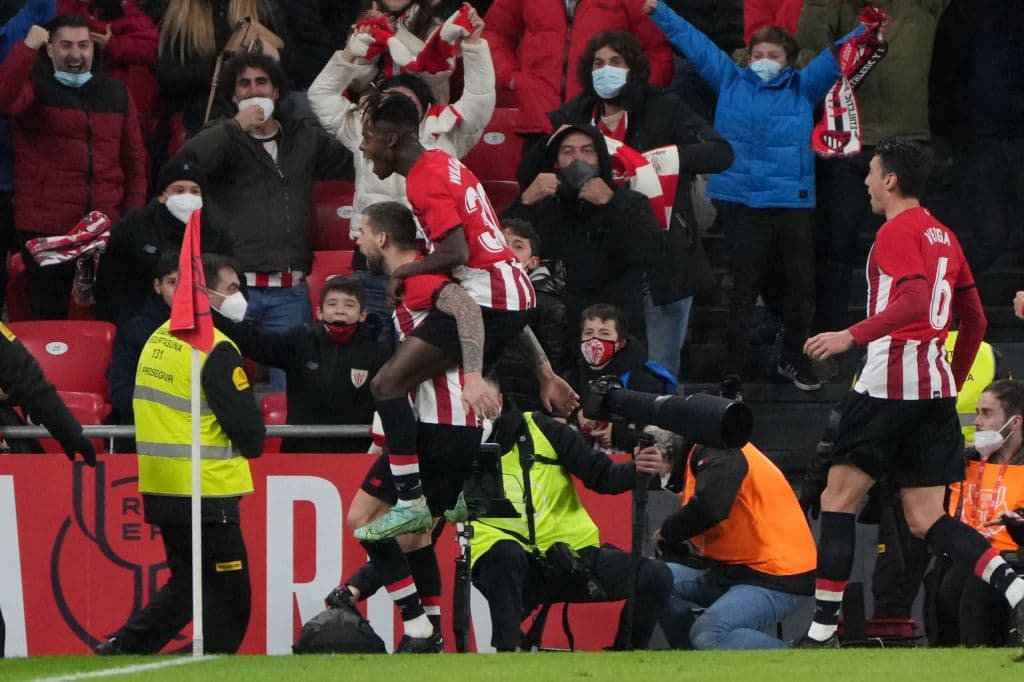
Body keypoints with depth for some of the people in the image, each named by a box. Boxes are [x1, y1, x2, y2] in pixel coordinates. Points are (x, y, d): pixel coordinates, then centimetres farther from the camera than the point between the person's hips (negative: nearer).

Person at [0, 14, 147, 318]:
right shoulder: (33, 87, 1)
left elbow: (135, 159, 14)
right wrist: (28, 48, -27)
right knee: (50, 319, 1)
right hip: (46, 230, -3)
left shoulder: (115, 93, 12)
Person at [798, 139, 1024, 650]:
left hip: (890, 382, -8)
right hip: (936, 386, 8)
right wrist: (952, 384, 32)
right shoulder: (942, 236, 20)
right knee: (926, 520, 4)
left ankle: (823, 628, -4)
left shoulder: (898, 231, -6)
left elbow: (914, 301, -22)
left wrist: (852, 336, -26)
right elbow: (975, 319, 24)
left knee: (839, 497, -1)